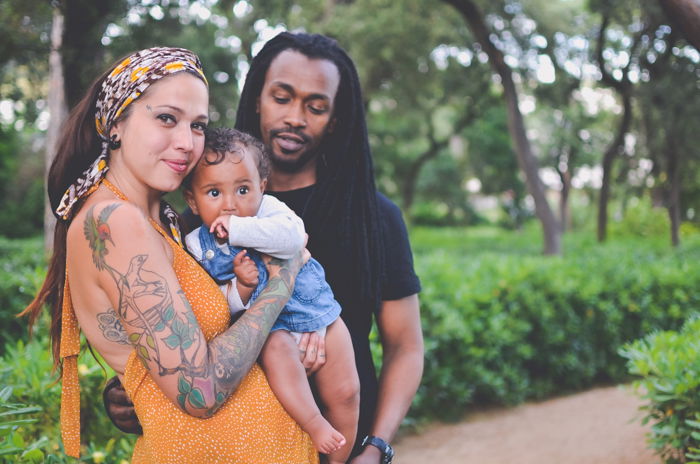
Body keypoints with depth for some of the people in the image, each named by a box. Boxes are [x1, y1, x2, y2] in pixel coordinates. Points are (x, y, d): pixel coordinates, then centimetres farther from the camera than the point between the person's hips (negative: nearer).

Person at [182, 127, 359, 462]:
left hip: (316, 312, 1)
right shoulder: (197, 245, -5)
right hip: (266, 324, -1)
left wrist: (237, 229, -30)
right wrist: (240, 287, -24)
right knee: (277, 347, -35)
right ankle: (313, 424, -23)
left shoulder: (269, 209, -8)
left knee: (344, 392, -2)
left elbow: (292, 237, -32)